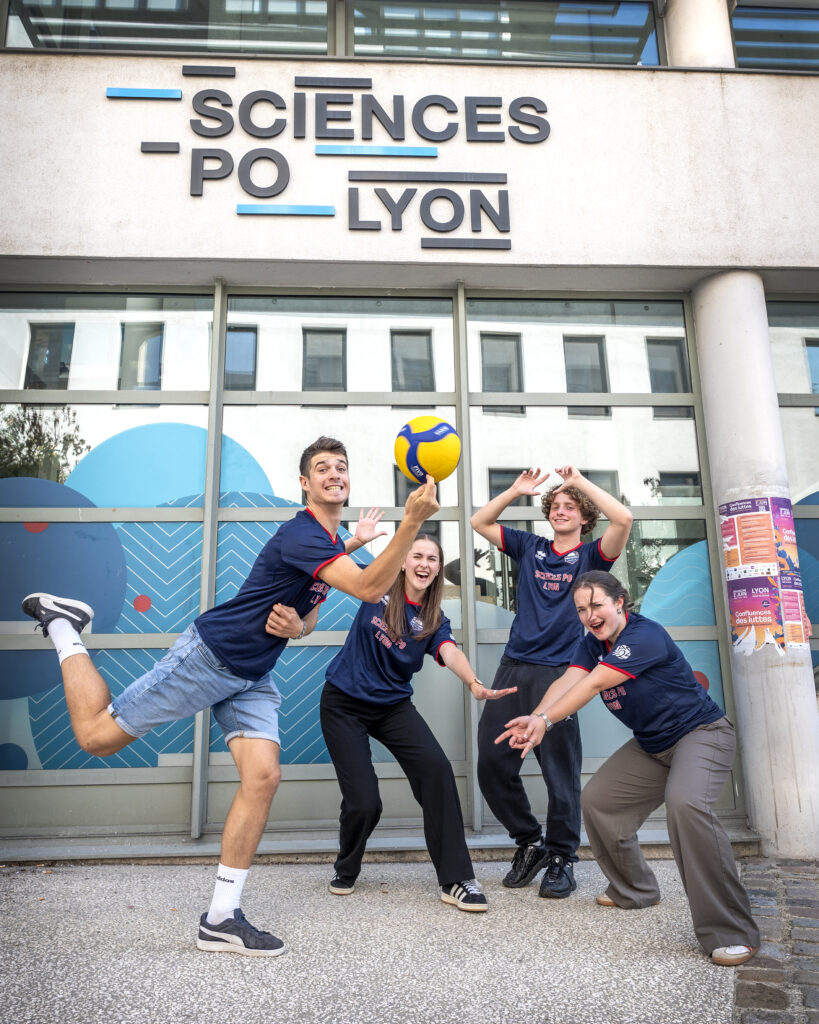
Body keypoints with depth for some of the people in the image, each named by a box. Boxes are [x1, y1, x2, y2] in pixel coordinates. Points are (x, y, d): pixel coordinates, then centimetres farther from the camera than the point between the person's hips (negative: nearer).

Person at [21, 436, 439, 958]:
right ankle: (64, 625, 23)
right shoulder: (302, 533, -22)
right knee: (97, 735, 1)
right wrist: (413, 521, -42)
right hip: (208, 656, -8)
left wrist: (297, 627, -4)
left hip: (252, 677, 8)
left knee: (263, 777, -7)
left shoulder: (331, 541, 9)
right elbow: (369, 588, -35)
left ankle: (222, 918, 5)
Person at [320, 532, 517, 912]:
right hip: (344, 704, -2)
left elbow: (451, 653, -21)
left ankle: (456, 880, -10)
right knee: (363, 801, -9)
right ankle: (346, 869, 25)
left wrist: (474, 683, -41)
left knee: (437, 769, -21)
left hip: (393, 706, 2)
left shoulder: (434, 620, -2)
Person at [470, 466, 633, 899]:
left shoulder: (590, 555, 7)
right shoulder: (529, 547, 16)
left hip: (558, 673, -4)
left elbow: (623, 518, -11)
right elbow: (479, 522, 16)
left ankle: (562, 859, 20)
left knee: (560, 772, 0)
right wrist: (516, 490, 10)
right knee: (493, 763, 4)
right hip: (513, 668, 4)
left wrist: (580, 480, -3)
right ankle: (529, 842, 25)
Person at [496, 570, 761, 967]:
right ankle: (633, 891, 27)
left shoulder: (645, 636, -27)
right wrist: (535, 718, -34)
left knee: (685, 803, -34)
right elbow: (567, 681, -16)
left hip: (701, 732, -9)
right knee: (597, 800, 6)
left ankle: (731, 933, -22)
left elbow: (592, 685, -33)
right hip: (651, 745, 9)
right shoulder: (591, 644, 0)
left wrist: (545, 720, -35)